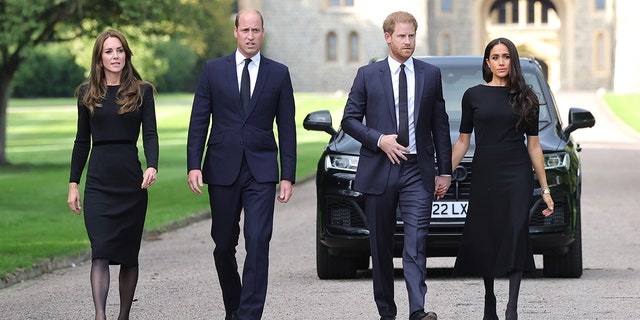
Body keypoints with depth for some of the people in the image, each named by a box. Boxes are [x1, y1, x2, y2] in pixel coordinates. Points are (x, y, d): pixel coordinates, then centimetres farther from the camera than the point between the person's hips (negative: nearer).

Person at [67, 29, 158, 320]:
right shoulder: (87, 93, 8)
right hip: (98, 182, 0)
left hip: (131, 180, 0)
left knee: (128, 253, 6)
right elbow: (82, 141, 11)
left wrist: (152, 166, -22)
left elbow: (150, 134, -4)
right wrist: (73, 183, 7)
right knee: (100, 252, -12)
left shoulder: (142, 91, 4)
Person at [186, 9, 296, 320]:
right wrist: (193, 165, -6)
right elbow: (199, 121, 4)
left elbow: (287, 127, 5)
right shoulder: (213, 70, 5)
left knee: (258, 242, -13)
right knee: (224, 245, 8)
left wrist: (288, 175, 0)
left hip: (261, 170, -1)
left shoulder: (278, 73, 5)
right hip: (223, 169, 1)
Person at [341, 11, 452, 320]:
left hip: (418, 170, 0)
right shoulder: (368, 75, 5)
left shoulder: (430, 74, 8)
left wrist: (444, 170, 7)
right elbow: (349, 119, 4)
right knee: (381, 246, 7)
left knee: (416, 243, -13)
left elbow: (440, 124, 11)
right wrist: (379, 140, -12)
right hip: (378, 170, 1)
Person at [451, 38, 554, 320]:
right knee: (484, 241, 2)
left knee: (515, 236, -12)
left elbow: (533, 145, 8)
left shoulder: (525, 97, 6)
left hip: (517, 176, -1)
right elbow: (463, 142, 9)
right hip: (484, 175, 1)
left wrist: (545, 189, 7)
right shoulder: (473, 95, 5)